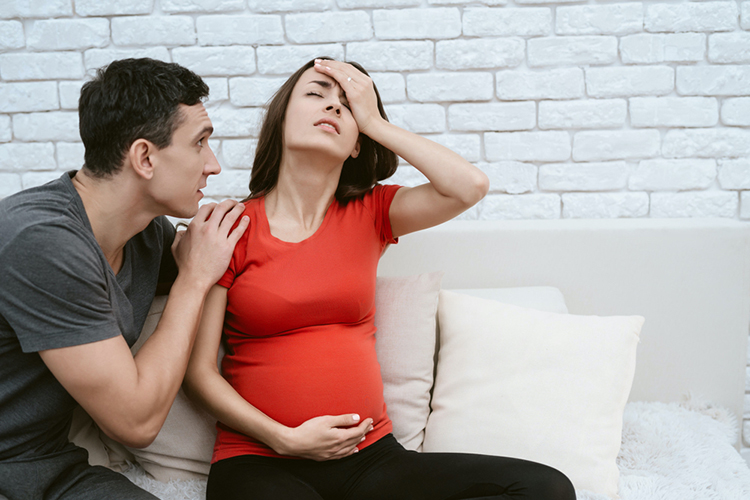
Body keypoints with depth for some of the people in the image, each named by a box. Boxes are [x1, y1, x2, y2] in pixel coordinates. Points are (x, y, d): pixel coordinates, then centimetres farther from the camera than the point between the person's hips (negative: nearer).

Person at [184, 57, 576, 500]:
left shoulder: (370, 214, 9)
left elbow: (470, 186, -9)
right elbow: (199, 371, -1)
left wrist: (374, 121, -2)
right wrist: (285, 438, -13)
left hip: (370, 457, 5)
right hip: (260, 462, -5)